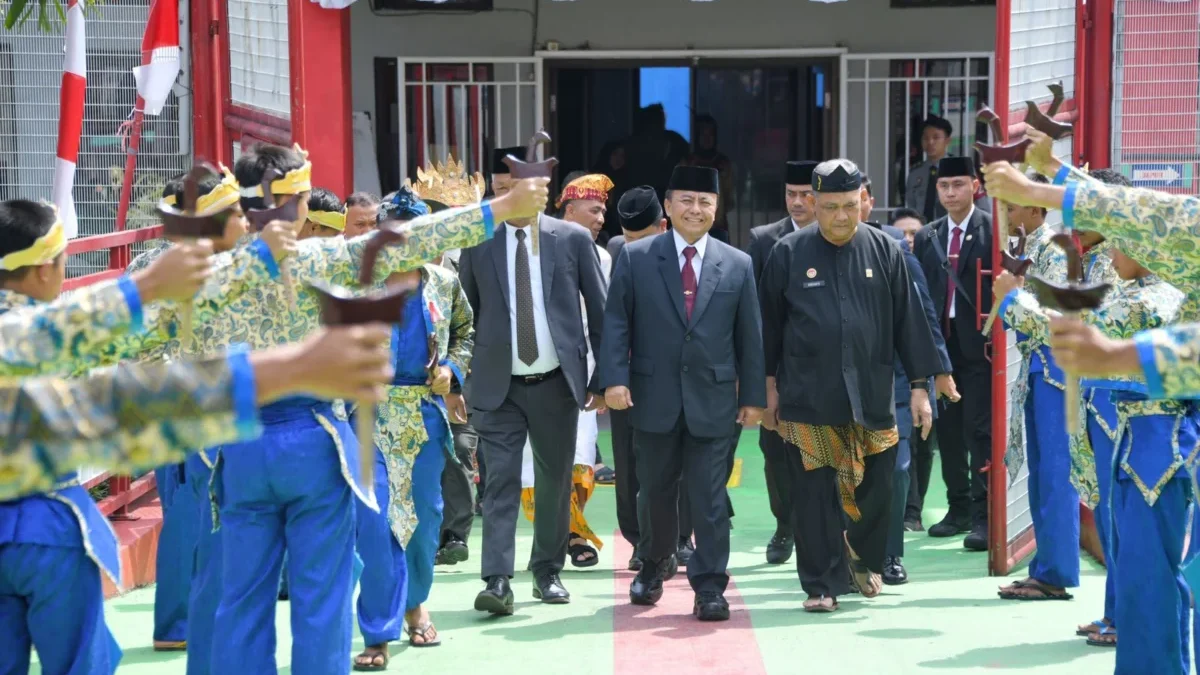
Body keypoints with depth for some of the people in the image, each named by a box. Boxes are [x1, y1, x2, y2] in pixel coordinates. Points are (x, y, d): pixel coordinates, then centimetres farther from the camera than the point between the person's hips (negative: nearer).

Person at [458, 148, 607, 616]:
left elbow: (599, 311, 5)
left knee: (555, 481, 10)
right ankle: (497, 582, -13)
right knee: (501, 482, -8)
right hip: (498, 386, -1)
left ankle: (547, 572, 25)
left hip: (556, 383, 1)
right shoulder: (477, 243, 3)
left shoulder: (573, 239, 1)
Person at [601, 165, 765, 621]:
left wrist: (753, 395, 4)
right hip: (654, 397, 0)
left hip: (712, 399, 0)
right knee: (656, 490, 13)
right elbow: (616, 322, -1)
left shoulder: (737, 265, 5)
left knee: (709, 497, -2)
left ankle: (709, 587, 2)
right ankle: (654, 564, 34)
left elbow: (749, 335, 7)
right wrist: (614, 378, -12)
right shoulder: (635, 258, 2)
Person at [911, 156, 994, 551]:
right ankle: (959, 508, 20)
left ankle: (983, 516, -3)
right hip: (940, 344, 5)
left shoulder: (992, 231, -4)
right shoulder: (926, 238, 11)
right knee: (948, 431, 10)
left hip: (979, 345, -5)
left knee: (980, 431, -6)